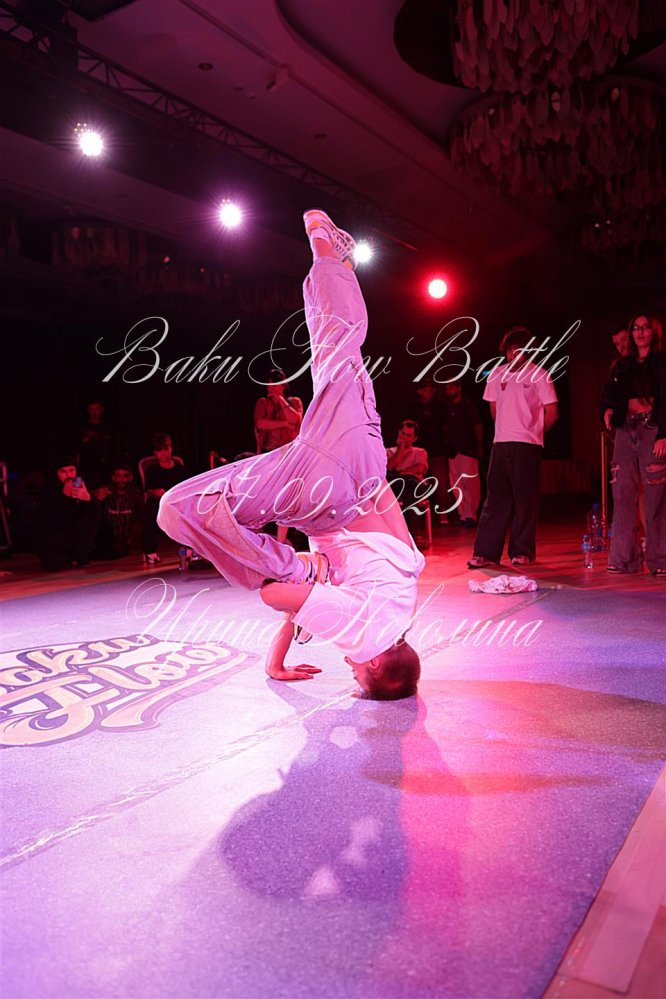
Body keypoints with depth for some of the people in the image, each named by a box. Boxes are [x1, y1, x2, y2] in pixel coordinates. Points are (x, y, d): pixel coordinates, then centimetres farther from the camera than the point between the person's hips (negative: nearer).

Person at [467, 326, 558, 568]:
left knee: (525, 499, 0)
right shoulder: (497, 375, 12)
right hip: (501, 443, 4)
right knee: (496, 498, 3)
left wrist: (534, 432, 7)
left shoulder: (538, 374, -1)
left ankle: (522, 552, 9)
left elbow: (552, 413, -1)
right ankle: (486, 552, 4)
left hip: (526, 445, -4)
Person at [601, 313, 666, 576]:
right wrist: (607, 411, -9)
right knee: (622, 495, -1)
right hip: (626, 431, 4)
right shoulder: (622, 366, 19)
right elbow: (608, 395, 14)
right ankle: (624, 558, 3)